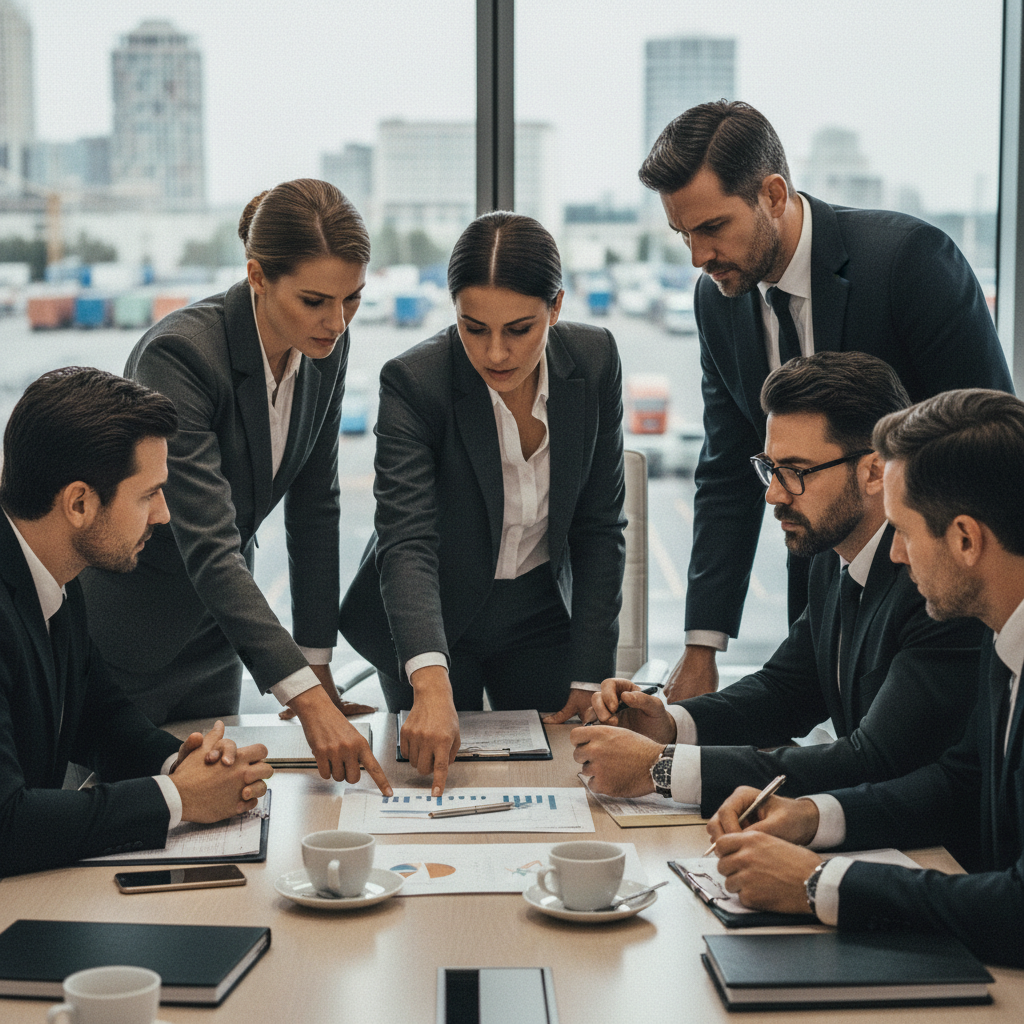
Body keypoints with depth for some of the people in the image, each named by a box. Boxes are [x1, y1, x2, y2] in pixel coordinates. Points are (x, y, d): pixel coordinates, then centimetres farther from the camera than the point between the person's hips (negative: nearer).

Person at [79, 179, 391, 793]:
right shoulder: (180, 355, -29)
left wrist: (319, 663, 0)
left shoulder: (326, 348, -8)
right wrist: (307, 699, -41)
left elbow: (314, 507, 1)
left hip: (214, 625, 6)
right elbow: (209, 548, -35)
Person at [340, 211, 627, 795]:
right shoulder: (414, 382, -25)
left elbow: (600, 528, -7)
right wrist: (431, 683, -50)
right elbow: (406, 543, -35)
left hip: (541, 615, 3)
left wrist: (589, 677, -11)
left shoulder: (594, 360, -15)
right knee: (442, 781, 0)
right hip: (432, 622, -3)